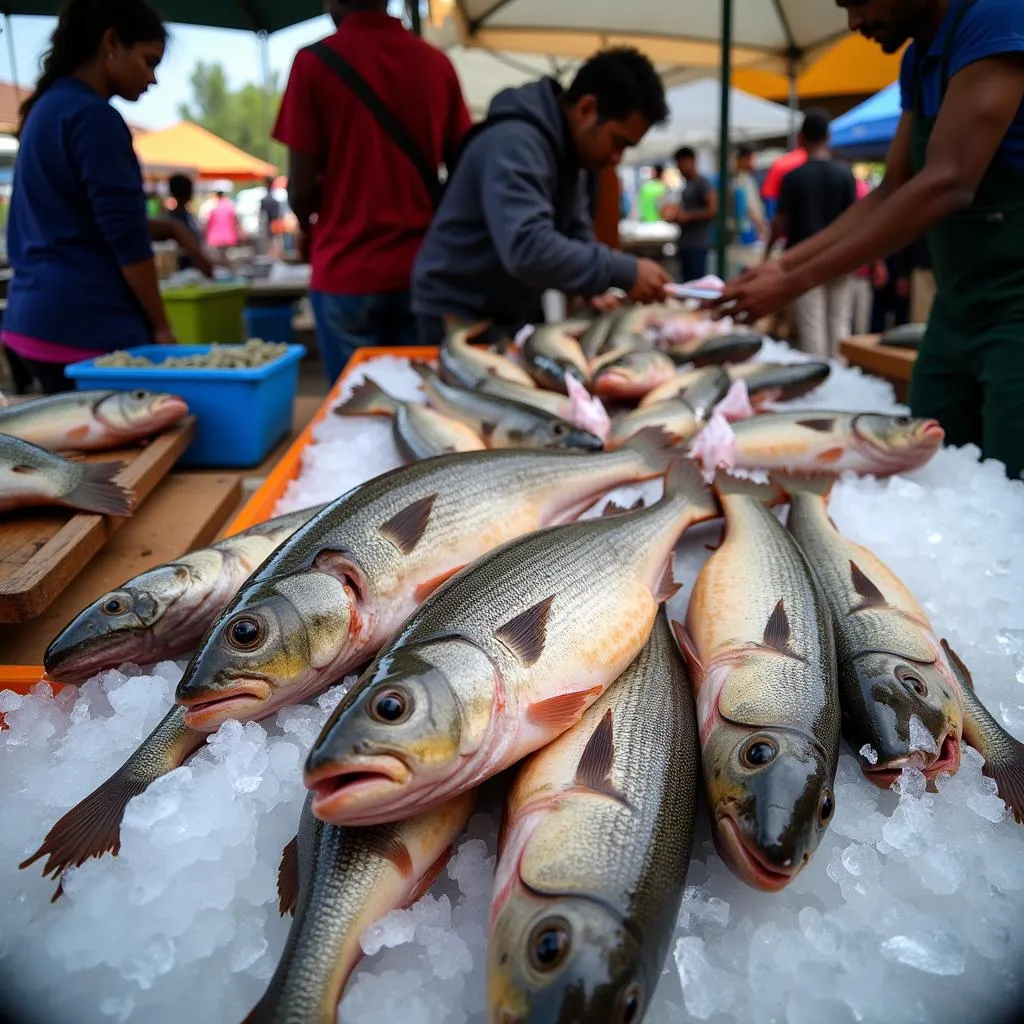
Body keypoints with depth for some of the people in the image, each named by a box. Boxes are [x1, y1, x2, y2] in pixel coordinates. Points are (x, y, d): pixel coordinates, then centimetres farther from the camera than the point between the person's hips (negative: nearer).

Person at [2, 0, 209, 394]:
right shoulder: (93, 115, -12)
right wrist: (160, 325, -6)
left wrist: (166, 229, 10)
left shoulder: (48, 107, 17)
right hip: (85, 322, -10)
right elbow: (124, 236, -15)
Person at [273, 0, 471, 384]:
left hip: (346, 271, -3)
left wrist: (308, 228, 14)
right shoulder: (437, 63, 3)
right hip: (421, 267, 3)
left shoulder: (315, 62, -6)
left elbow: (301, 185, -7)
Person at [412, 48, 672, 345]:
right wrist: (624, 273, -34)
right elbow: (527, 249, -38)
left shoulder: (567, 148, 6)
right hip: (460, 318, -9)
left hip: (517, 314, 9)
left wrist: (597, 286, -8)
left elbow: (575, 234, 11)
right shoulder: (514, 142, -25)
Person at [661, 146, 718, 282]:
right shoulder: (686, 185, 18)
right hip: (685, 244, 9)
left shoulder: (702, 183, -8)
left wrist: (687, 216, -18)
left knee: (696, 282, -11)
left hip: (697, 245, -9)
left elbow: (713, 210, -17)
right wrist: (675, 216, 10)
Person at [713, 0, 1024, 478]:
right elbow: (892, 192, 13)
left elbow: (947, 186, -24)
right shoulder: (918, 61, 11)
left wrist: (795, 283, -21)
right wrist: (784, 264, 3)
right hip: (956, 310, 8)